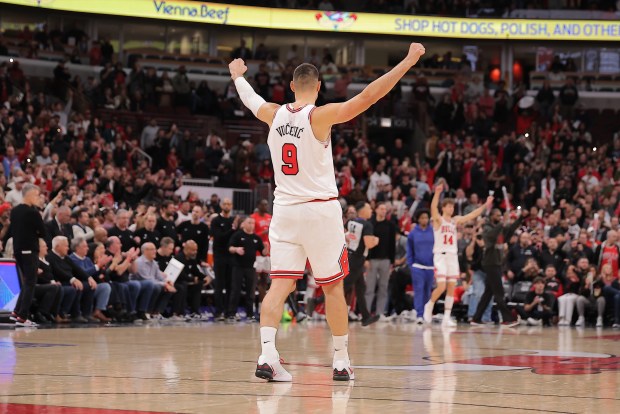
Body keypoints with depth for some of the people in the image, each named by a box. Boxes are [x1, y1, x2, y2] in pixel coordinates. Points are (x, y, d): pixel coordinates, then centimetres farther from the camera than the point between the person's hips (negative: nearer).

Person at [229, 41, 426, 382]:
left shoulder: (273, 114, 4)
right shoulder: (320, 115, -10)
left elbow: (249, 99, 26)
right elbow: (367, 96, -17)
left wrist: (237, 76, 48)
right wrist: (408, 62, -15)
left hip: (284, 209, 4)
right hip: (320, 210, -4)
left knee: (280, 285, -1)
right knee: (332, 286, 7)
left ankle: (267, 354, -17)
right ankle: (341, 361, 12)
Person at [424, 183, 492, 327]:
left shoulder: (455, 220, 13)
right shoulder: (438, 219, -3)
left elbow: (472, 215, 13)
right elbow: (433, 207, -22)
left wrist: (485, 206, 5)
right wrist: (437, 193, -39)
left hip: (453, 256, 6)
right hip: (440, 256, -6)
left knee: (451, 288, 1)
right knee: (441, 287, -15)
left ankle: (447, 318, 3)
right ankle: (429, 305, 13)